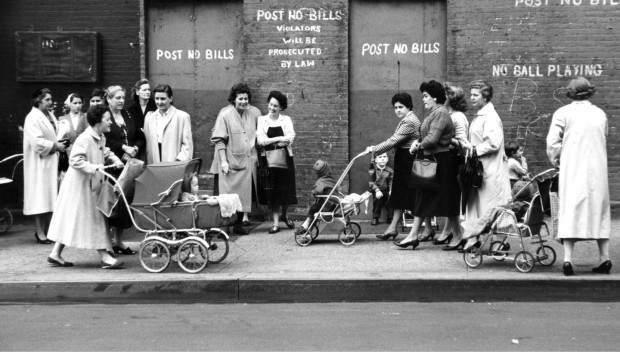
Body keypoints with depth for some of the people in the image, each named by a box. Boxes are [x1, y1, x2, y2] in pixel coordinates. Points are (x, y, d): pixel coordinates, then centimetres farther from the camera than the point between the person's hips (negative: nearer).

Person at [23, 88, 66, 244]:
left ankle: (47, 230, 18)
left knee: (50, 195, 10)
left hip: (51, 161, 8)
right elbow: (37, 142, -21)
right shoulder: (32, 118, -13)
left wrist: (59, 143, 3)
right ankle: (40, 232, 4)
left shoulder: (50, 115, 12)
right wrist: (55, 145, -15)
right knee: (39, 196, -3)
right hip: (39, 163, -8)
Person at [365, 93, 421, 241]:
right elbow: (395, 141, 18)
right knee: (400, 195, 12)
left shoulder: (409, 122, -17)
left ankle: (427, 229, 4)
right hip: (403, 162, 11)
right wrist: (376, 148, 10)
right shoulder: (406, 120, 18)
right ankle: (393, 228, 17)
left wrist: (374, 150, -14)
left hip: (409, 162, -11)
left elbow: (393, 141, -20)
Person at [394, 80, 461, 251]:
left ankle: (457, 237, 11)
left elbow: (432, 139, -24)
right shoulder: (432, 113, 15)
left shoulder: (440, 113, -16)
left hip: (441, 161, -10)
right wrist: (417, 142, -1)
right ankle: (413, 235, 12)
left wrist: (418, 146, -8)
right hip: (430, 161, 10)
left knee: (447, 200, -1)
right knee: (421, 199, 9)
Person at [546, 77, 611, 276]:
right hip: (597, 170, 3)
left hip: (572, 170, -3)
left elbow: (552, 142, -8)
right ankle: (604, 257, 14)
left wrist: (556, 161, 9)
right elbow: (603, 141, 13)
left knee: (570, 210, -1)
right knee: (599, 209, 12)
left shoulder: (563, 113, -3)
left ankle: (568, 258, -9)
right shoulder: (600, 114, 9)